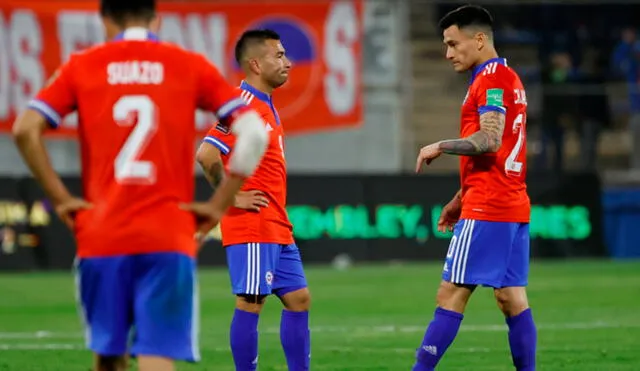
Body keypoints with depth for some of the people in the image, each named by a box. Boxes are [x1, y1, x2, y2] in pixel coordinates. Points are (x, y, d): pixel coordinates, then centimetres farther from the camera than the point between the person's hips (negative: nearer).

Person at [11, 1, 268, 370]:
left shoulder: (82, 67, 8)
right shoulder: (191, 66, 6)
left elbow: (25, 129, -4)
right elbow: (253, 131, -3)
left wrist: (61, 198, 3)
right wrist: (218, 205, 2)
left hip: (100, 238, 1)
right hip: (169, 238, -1)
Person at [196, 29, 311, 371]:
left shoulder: (265, 107, 16)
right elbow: (206, 154, -25)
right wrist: (232, 197, -17)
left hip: (277, 229, 10)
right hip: (251, 227, -10)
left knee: (298, 299, 10)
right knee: (250, 304, -6)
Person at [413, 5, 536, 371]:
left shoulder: (492, 80, -10)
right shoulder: (510, 79, 20)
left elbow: (489, 141, -23)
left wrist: (441, 146, -10)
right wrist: (461, 199, 24)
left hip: (486, 210, -10)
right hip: (514, 206, 10)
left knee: (451, 293, -10)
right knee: (512, 297, 6)